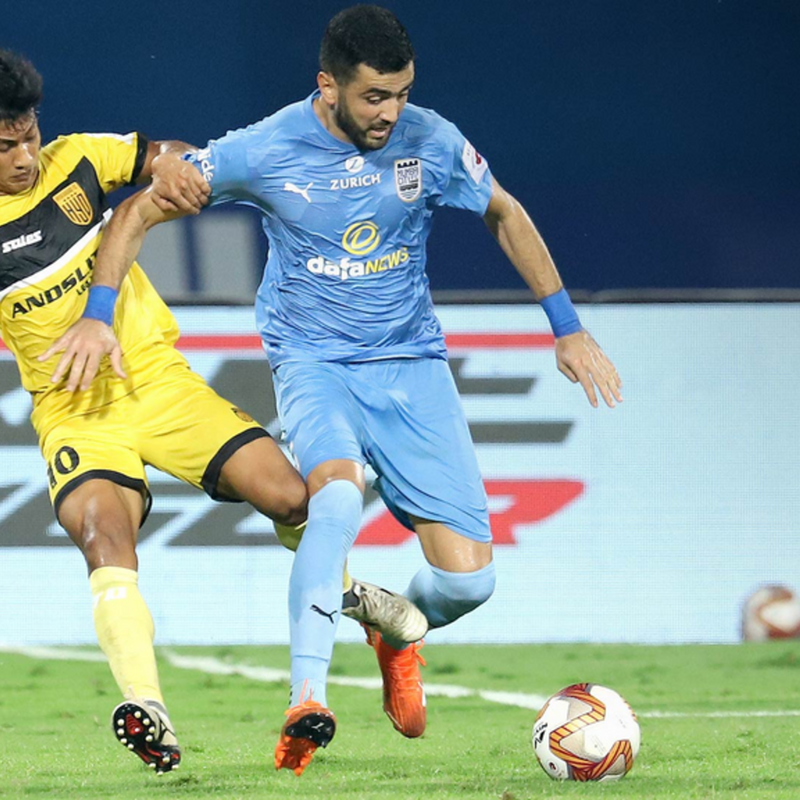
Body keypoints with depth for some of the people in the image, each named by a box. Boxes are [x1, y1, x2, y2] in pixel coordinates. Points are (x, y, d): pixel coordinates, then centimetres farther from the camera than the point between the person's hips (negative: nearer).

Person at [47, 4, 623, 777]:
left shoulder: (431, 142, -6)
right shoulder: (265, 151, -12)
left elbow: (505, 215, 13)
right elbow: (140, 211, -2)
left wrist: (567, 328, 13)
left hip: (412, 364, 3)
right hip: (314, 362, -2)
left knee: (468, 576, -9)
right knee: (339, 491, -37)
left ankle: (400, 632, 28)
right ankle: (306, 700, -32)